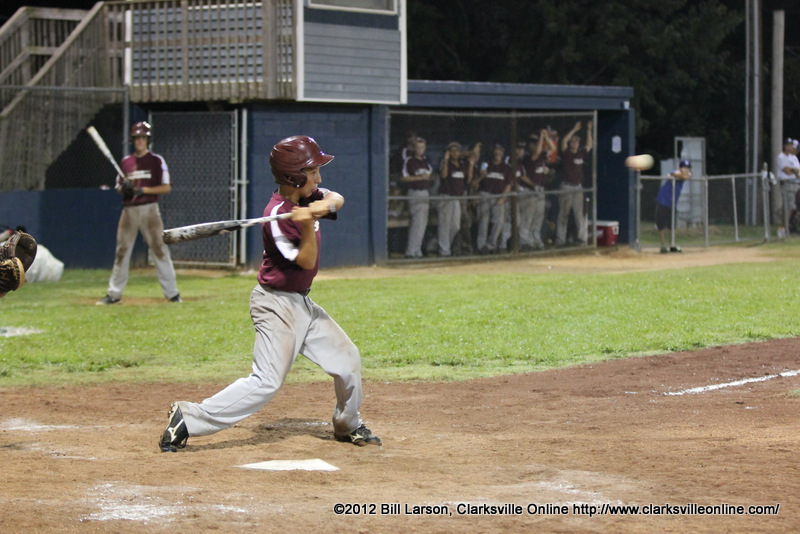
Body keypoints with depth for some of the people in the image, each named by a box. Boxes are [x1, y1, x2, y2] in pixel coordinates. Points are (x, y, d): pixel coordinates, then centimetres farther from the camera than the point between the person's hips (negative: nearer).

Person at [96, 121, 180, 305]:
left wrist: (144, 190, -15)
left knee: (160, 249, -8)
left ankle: (172, 293, -5)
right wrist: (123, 188, -6)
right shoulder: (126, 162, 12)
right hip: (129, 211, 4)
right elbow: (119, 187, 18)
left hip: (149, 210, -4)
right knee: (122, 251, 5)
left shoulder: (156, 161, 0)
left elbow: (167, 187, -5)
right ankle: (114, 293, 12)